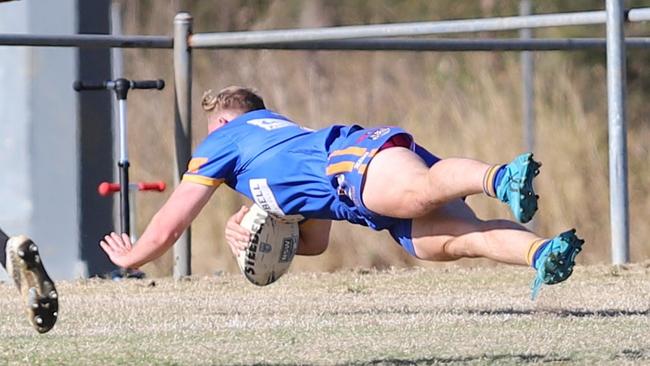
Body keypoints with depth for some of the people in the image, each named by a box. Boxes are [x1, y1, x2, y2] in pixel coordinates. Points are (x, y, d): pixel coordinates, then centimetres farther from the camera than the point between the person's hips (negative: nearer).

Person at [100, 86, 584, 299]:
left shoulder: (226, 140, 28)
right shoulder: (286, 132, 50)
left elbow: (166, 230, 33)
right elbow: (315, 242, 54)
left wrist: (129, 257, 52)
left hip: (360, 157, -6)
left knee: (421, 192, -38)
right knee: (454, 237, -20)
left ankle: (498, 178, -68)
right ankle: (543, 252, -49)